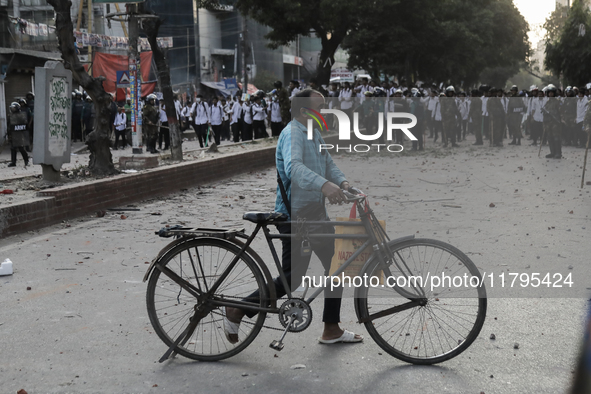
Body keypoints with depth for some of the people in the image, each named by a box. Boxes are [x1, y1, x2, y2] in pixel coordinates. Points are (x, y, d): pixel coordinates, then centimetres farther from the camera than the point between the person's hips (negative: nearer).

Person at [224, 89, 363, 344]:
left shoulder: (315, 134, 15)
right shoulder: (292, 133, -18)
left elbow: (328, 164, 14)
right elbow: (294, 167, -36)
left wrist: (342, 182, -8)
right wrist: (324, 185, -51)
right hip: (295, 215, -10)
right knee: (291, 278, -7)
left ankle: (332, 330, 24)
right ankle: (236, 312, 8)